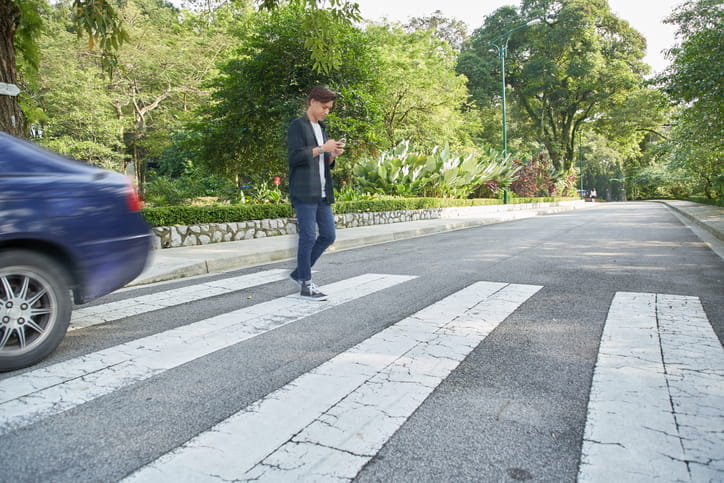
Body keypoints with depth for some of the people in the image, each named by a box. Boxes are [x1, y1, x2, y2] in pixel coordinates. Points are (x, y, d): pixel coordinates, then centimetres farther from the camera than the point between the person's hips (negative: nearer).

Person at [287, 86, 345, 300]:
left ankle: (299, 272, 20)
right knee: (308, 237, -6)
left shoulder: (321, 128, 23)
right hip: (304, 192, -8)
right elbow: (294, 157, -14)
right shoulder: (298, 125, -2)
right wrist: (321, 149, -14)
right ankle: (306, 285, 4)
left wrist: (333, 155, 4)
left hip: (322, 193, 8)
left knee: (328, 235, 7)